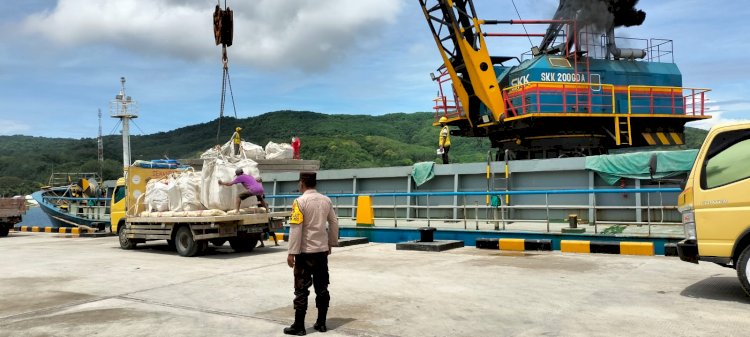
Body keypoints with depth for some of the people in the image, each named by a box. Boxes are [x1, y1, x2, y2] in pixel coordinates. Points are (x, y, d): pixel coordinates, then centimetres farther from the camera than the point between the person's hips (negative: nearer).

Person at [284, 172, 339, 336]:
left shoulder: (300, 202, -13)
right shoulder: (326, 200, 4)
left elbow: (295, 229, -16)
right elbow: (334, 223, 10)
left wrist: (292, 252, -12)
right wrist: (331, 243, 22)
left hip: (305, 252, -5)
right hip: (322, 250, 5)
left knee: (301, 289, 2)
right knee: (322, 288, 12)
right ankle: (321, 323, 18)